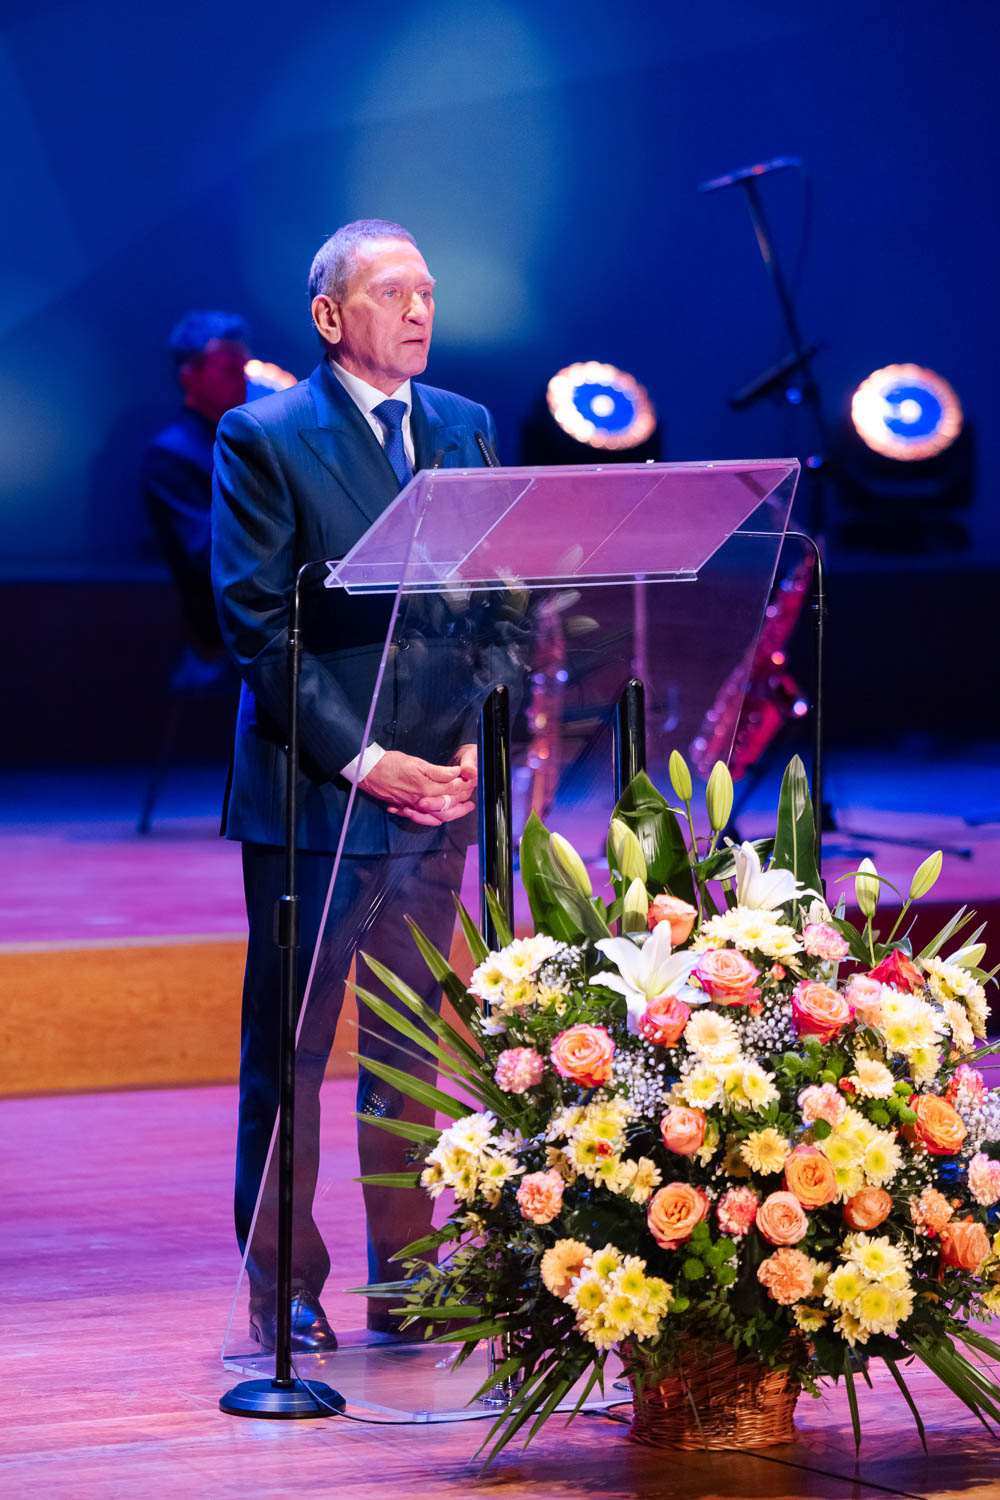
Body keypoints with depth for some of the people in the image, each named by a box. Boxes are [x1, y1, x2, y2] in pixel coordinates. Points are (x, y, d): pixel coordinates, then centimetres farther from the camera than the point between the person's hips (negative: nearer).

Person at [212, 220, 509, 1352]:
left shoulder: (464, 429, 12)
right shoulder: (264, 439, -5)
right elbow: (257, 622, -9)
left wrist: (474, 744, -1)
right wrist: (359, 759, -13)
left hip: (435, 786, 5)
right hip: (312, 790, -5)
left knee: (410, 1045, 9)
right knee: (287, 1046, 1)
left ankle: (404, 1281, 15)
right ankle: (282, 1289, 8)